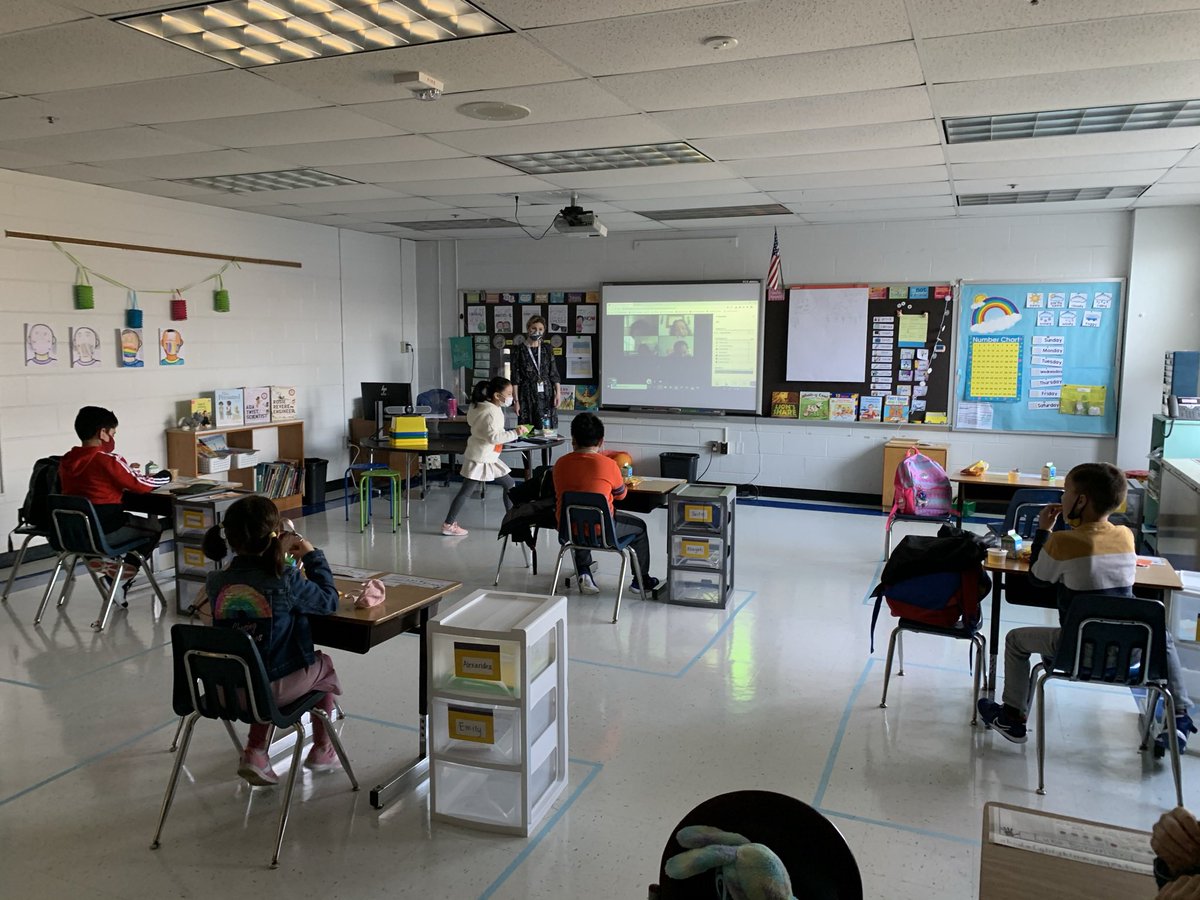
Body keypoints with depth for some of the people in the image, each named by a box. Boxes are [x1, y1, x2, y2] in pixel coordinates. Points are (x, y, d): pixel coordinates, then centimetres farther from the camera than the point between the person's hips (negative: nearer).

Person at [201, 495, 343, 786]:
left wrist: (279, 556, 11)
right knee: (322, 665, 28)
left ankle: (255, 751, 26)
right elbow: (328, 600, -6)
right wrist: (312, 555, 0)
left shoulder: (215, 582, -8)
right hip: (277, 686, -4)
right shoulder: (285, 580, -22)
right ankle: (322, 750, 41)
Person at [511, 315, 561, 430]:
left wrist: (557, 393, -2)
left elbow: (554, 374, 8)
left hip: (547, 395, 2)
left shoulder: (547, 349, 8)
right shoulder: (519, 350, 1)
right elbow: (515, 378, 0)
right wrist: (515, 400, -5)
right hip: (527, 396, -2)